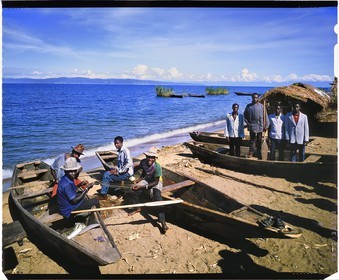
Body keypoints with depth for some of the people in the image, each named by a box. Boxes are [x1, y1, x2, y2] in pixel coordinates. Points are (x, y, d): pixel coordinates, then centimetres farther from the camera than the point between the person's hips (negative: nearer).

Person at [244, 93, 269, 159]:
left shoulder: (261, 106, -1)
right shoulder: (248, 106, 3)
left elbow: (265, 116, 0)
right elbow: (245, 115, 11)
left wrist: (266, 126, -4)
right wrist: (247, 123, -2)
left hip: (260, 126, 0)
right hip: (252, 126, 0)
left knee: (259, 141, 10)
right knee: (252, 140, 3)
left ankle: (259, 155, 19)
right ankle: (251, 153, 7)